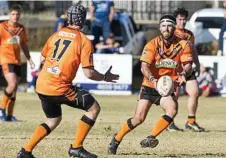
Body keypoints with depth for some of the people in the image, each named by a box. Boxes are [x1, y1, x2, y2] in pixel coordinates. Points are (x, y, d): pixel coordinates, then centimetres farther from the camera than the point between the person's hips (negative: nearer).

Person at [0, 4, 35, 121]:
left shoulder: (21, 28, 11)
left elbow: (24, 45, 22)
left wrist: (29, 59, 18)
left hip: (17, 61, 6)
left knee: (14, 89, 6)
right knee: (12, 84, -21)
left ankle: (9, 115, 13)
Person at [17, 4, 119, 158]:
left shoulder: (56, 34, 11)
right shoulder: (84, 41, -6)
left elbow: (42, 59, 23)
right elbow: (89, 73, -9)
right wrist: (105, 77, 8)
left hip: (41, 85, 7)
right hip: (59, 88, -7)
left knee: (54, 120, 27)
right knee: (94, 108, 6)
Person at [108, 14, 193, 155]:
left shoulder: (183, 45, -5)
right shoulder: (152, 45, -9)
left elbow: (188, 65, -12)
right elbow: (144, 66, -19)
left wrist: (183, 73, -36)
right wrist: (152, 79, -39)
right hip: (150, 86, -1)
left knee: (172, 109, -28)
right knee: (139, 118, -8)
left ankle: (151, 138, -20)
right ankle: (116, 140, 13)